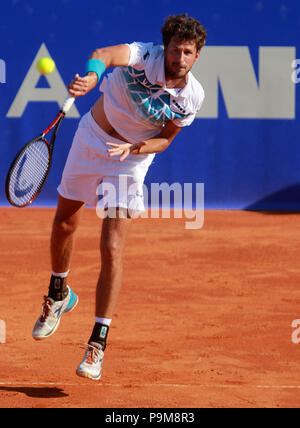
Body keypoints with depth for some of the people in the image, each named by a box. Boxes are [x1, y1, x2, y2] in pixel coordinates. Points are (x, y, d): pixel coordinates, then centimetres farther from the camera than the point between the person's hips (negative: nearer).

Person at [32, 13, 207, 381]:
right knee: (64, 225, 14)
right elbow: (105, 54, -45)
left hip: (132, 158, -1)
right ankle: (59, 295, 44)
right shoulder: (145, 57, -24)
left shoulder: (192, 97, -16)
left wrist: (134, 149, -24)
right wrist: (92, 75, -68)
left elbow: (166, 138, -3)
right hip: (92, 139, 1)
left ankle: (98, 343, -5)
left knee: (112, 250, -11)